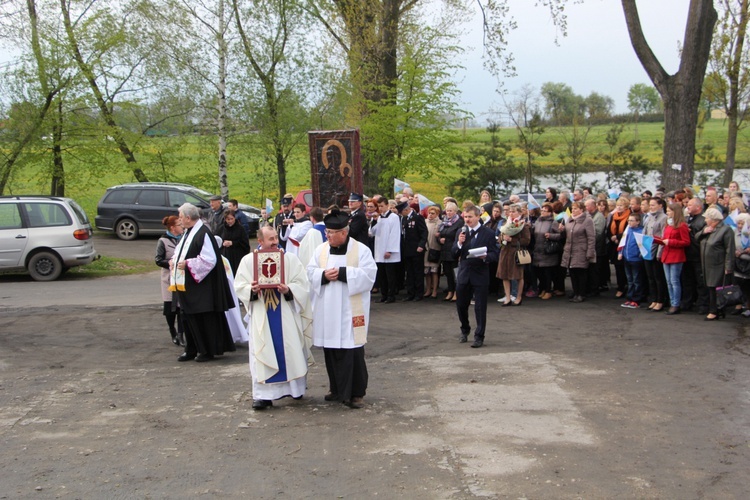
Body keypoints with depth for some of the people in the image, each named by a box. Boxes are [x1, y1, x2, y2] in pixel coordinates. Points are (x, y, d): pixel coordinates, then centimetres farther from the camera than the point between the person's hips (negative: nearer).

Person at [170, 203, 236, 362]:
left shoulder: (203, 233, -17)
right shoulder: (189, 232, 11)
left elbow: (209, 259, -22)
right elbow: (181, 251, 25)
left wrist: (187, 264, -19)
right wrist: (174, 260, 5)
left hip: (201, 286, -9)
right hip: (187, 285, 9)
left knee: (205, 318, 0)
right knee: (189, 316, 13)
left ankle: (208, 350, 11)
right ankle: (192, 349, 22)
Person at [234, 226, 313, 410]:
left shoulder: (290, 259, 1)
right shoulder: (248, 260, 3)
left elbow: (302, 284, -3)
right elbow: (240, 286, 1)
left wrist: (288, 290, -21)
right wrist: (252, 290, -19)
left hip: (285, 314, 0)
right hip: (261, 315, 0)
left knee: (290, 350, 5)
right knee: (262, 353, 0)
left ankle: (295, 387, 23)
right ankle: (263, 395, 4)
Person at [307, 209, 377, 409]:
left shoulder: (361, 250, -4)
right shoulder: (321, 250, 9)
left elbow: (369, 274, -12)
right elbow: (310, 272, 6)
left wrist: (343, 273, -19)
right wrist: (324, 275, -15)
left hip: (351, 311, -4)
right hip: (327, 311, 4)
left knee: (353, 351, -4)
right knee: (331, 350, 9)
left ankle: (356, 393, 6)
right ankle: (337, 388, 24)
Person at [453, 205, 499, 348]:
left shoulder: (488, 233, -3)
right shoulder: (461, 232, 8)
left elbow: (494, 254, -6)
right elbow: (454, 255, 4)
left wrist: (485, 257, -26)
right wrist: (459, 243, -13)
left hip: (480, 275, -4)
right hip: (463, 274, 4)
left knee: (480, 308, -1)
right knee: (461, 305, 12)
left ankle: (479, 337, 10)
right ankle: (465, 330, 35)